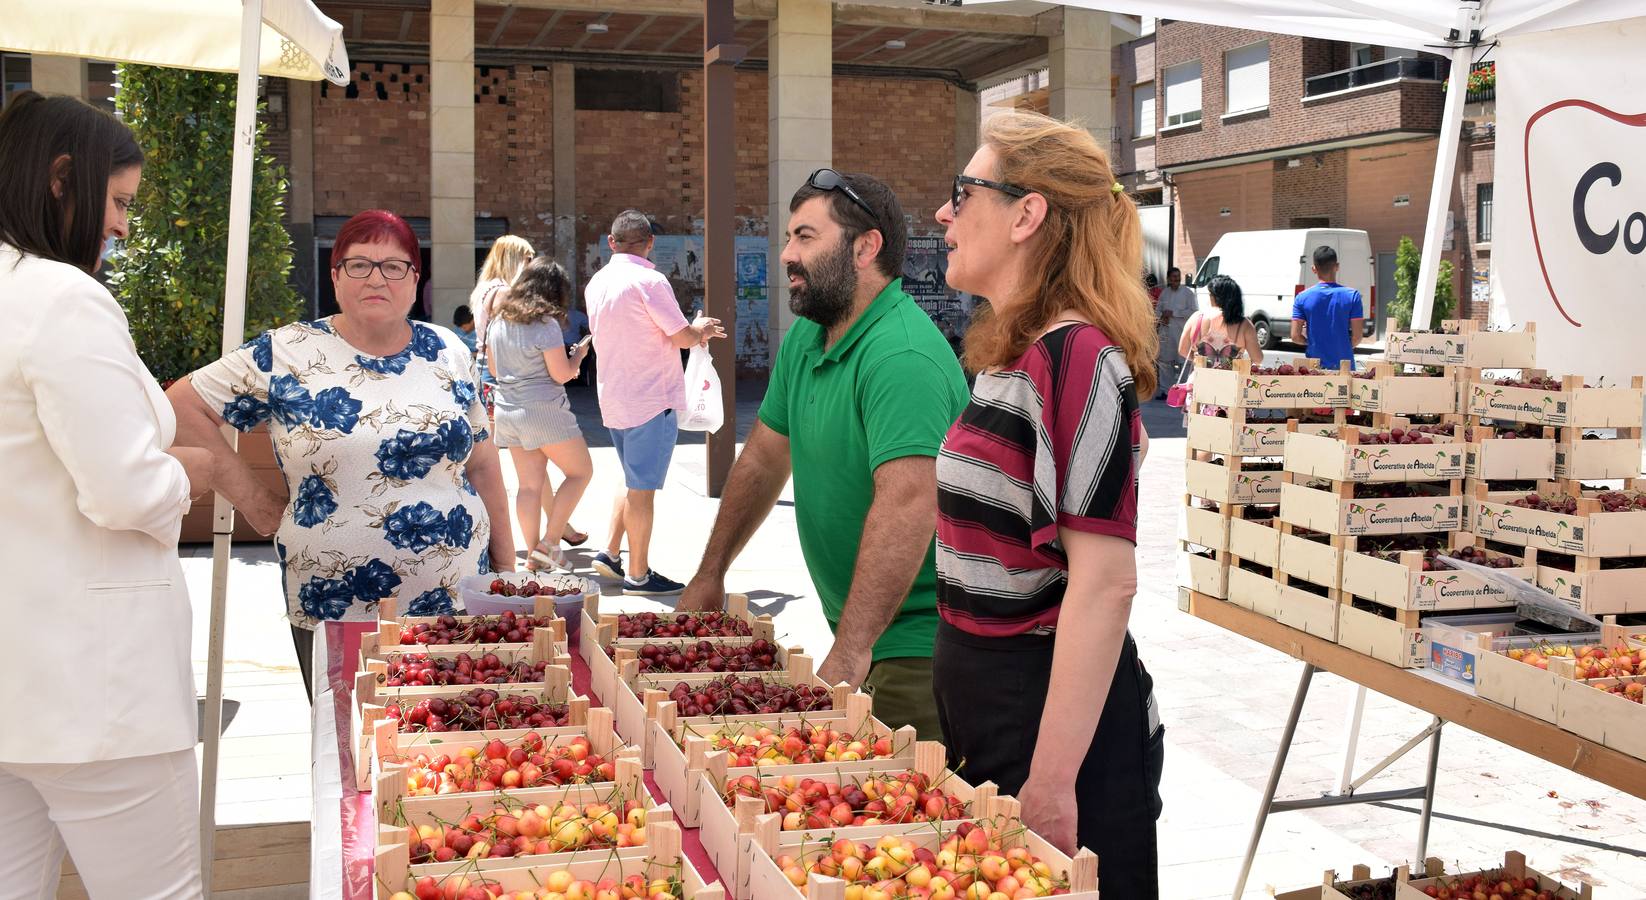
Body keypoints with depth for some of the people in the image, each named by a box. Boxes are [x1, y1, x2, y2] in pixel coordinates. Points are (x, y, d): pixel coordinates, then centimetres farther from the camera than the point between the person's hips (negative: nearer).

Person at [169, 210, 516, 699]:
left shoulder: (448, 352, 7)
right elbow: (183, 403, -2)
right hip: (336, 613, -2)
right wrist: (252, 500, -4)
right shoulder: (287, 354, -3)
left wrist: (506, 565, 10)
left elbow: (481, 464, 12)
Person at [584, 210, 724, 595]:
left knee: (634, 481, 21)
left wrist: (691, 332, 24)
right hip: (651, 398, -8)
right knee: (642, 487, -1)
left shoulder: (597, 283, 11)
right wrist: (700, 328, 11)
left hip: (614, 398, 8)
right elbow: (682, 337, -13)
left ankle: (610, 553, 19)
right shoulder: (649, 280, -15)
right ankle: (638, 574, 5)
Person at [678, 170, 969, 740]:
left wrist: (851, 651, -36)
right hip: (861, 633, 9)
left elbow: (908, 505, -33)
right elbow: (765, 459, 19)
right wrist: (710, 574, 20)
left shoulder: (902, 356, -23)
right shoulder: (804, 340, 8)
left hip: (918, 647, -9)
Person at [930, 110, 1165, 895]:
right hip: (985, 714, 9)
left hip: (1062, 722, -9)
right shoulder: (1012, 354, 9)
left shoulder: (1075, 357, -19)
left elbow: (1104, 581, -24)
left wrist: (1051, 780, -24)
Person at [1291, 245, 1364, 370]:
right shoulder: (1352, 295, -4)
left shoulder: (1302, 298, -2)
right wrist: (1344, 347, 13)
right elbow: (1357, 337, -6)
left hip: (1315, 367, 1)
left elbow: (1295, 336, -5)